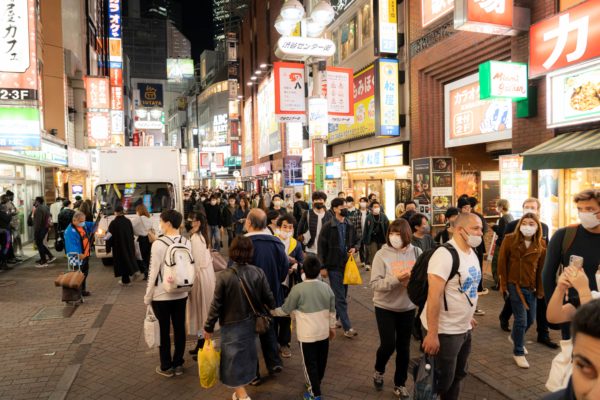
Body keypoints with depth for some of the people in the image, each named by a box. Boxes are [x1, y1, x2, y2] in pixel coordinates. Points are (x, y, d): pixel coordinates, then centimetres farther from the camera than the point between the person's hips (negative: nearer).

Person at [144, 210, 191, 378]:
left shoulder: (159, 244, -17)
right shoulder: (187, 243, -3)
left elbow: (153, 272, -14)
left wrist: (147, 296, -3)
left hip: (161, 295, -4)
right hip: (181, 294, 4)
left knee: (164, 331, 10)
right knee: (179, 329, 13)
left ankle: (166, 367, 22)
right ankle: (178, 364, 26)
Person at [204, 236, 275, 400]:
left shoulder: (224, 276, -21)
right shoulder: (259, 273, -12)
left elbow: (216, 305, -14)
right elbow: (268, 298, -3)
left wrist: (208, 327, -1)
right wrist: (275, 311, 19)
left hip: (232, 325, -4)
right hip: (251, 323, 4)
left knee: (234, 360, 10)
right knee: (246, 357, 23)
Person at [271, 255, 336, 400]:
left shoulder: (298, 289, -16)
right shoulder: (326, 287, -3)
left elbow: (285, 310, -6)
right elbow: (332, 311, 6)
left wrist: (271, 311, 12)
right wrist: (332, 327, 20)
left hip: (308, 335, -5)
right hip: (324, 332, 5)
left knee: (310, 364, 9)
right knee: (321, 361, 20)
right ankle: (315, 384, 39)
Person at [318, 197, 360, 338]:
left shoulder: (350, 226, 6)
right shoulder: (328, 226, -9)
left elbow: (356, 241, 18)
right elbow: (321, 247, -8)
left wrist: (354, 248, -6)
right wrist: (323, 267, -10)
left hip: (347, 265, 6)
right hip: (334, 266, -5)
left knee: (342, 295, 15)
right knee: (340, 298, -3)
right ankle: (347, 327, 3)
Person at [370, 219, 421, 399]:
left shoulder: (416, 253, -7)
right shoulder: (382, 255, -13)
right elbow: (375, 284, -16)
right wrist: (396, 279, -29)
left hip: (408, 307, 2)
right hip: (385, 307, -2)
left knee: (403, 347, 12)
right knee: (388, 345, -2)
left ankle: (400, 384, 33)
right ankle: (379, 371, 31)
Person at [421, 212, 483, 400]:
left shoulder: (472, 253, 6)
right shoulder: (445, 254, -22)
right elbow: (434, 296, -26)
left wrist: (468, 316, 18)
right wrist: (432, 334, -26)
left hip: (464, 329, 9)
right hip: (445, 331, -9)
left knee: (458, 375, 22)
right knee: (442, 381, 4)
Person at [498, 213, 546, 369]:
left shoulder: (541, 244, -1)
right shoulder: (510, 239, -10)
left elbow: (541, 268, 5)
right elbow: (502, 263, -6)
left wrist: (540, 289, 4)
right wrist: (503, 285, -7)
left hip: (531, 287, 4)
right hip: (514, 285, -4)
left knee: (530, 319, 13)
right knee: (521, 319, -3)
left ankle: (515, 336, 44)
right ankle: (518, 352, 17)